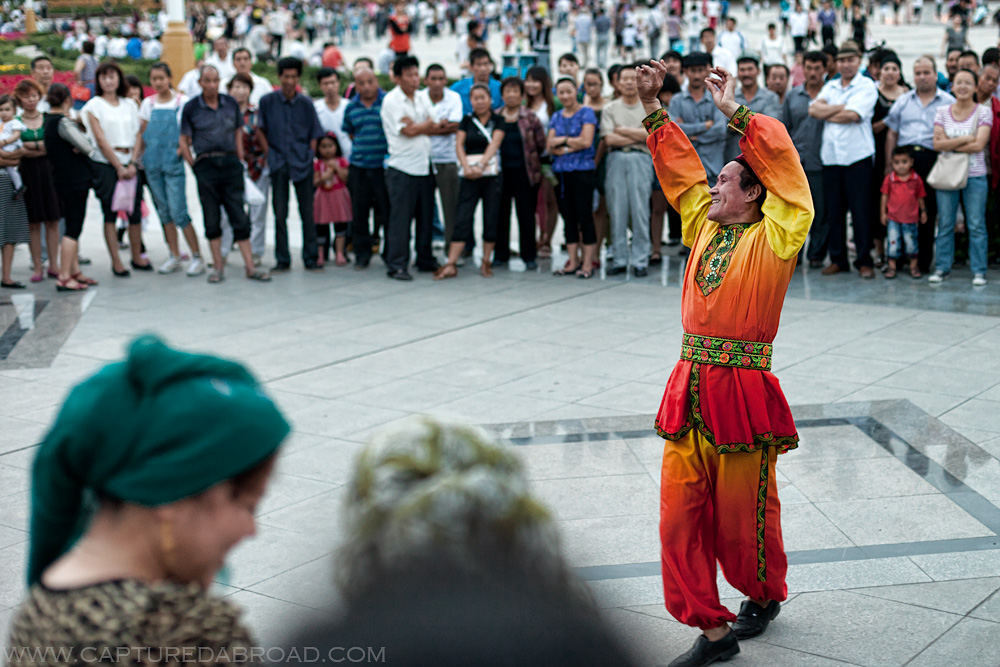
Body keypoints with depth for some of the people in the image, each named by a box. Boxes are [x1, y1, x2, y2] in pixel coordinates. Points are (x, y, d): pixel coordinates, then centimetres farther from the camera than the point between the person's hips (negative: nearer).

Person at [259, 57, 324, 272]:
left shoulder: (306, 104, 4)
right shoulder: (267, 101, 2)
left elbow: (314, 134, 9)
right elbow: (261, 130, 11)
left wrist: (309, 155, 1)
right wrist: (269, 152, 5)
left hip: (302, 163, 0)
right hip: (279, 164, 0)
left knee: (307, 212, 2)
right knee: (280, 213, 2)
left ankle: (310, 259, 9)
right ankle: (282, 260, 10)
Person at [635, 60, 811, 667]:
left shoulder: (774, 238, -3)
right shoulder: (704, 227, 14)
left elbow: (784, 165, -11)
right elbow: (681, 167, 20)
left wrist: (736, 112, -9)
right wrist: (654, 109, 17)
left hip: (743, 390, -6)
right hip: (690, 388, 6)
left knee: (743, 513, 8)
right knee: (682, 512, 2)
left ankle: (764, 596, 36)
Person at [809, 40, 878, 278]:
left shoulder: (867, 86, 0)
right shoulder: (830, 87, 16)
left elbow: (853, 115, -14)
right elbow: (814, 109, 1)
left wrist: (825, 113, -1)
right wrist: (841, 107, -9)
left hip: (857, 157, -5)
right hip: (831, 157, 5)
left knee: (861, 210, -3)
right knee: (833, 211, 7)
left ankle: (864, 260, 4)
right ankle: (838, 259, 16)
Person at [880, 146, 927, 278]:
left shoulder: (916, 179, -2)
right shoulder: (889, 179, -4)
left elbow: (920, 197, 8)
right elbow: (885, 196, 3)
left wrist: (923, 212, 13)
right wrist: (883, 212, 3)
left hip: (911, 218, 0)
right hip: (893, 218, 0)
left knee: (911, 242, 9)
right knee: (893, 243, 1)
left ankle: (913, 266, 22)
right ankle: (892, 267, 10)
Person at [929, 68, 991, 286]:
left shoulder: (984, 112, -1)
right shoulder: (942, 111, 5)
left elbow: (979, 145, -13)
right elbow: (938, 144, -6)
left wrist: (951, 145, -10)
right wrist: (965, 139, -12)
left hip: (975, 176, -2)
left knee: (976, 225, 1)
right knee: (945, 224, 6)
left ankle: (978, 271, 7)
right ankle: (942, 268, 14)